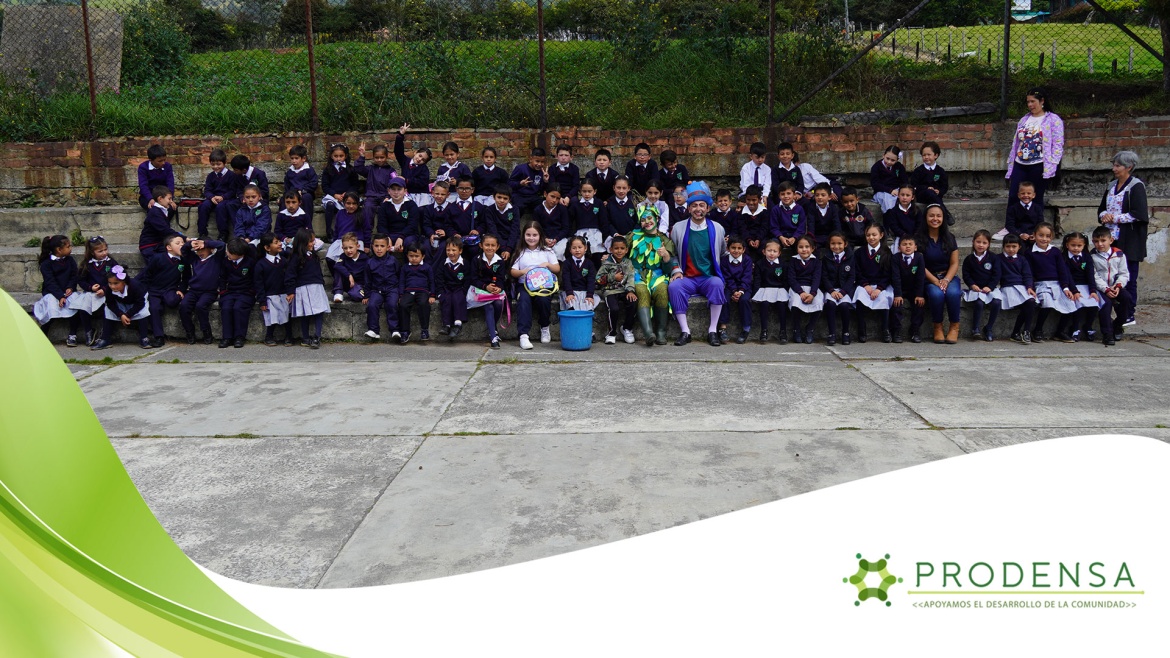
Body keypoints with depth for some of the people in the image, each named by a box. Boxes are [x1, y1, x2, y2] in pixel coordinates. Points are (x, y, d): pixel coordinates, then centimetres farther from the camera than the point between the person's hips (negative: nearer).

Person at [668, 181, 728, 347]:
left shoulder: (717, 229, 8)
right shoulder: (678, 228, 6)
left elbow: (723, 254, 15)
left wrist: (729, 245, -3)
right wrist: (676, 270, -1)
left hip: (709, 278, 0)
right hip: (687, 279, 0)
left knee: (717, 283, -35)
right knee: (675, 286, -33)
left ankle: (713, 330, -28)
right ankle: (685, 331, -27)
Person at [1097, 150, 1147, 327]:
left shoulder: (1136, 186, -6)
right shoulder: (1112, 186, 15)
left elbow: (1138, 214, -13)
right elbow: (1102, 208, 20)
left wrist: (1115, 218, -12)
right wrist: (1104, 215, -1)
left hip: (1129, 241, -6)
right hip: (1112, 239, 7)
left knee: (1128, 277, -3)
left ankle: (1129, 315, 3)